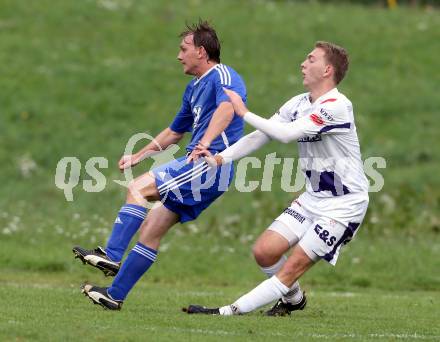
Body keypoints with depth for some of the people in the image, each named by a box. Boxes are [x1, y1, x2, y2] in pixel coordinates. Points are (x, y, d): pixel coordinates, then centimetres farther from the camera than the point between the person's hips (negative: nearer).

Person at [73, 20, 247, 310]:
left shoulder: (223, 76, -7)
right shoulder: (194, 88, 25)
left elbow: (227, 106, -30)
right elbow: (175, 132, 37)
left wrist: (205, 143, -43)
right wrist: (138, 156, 35)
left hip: (213, 164, -9)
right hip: (197, 168, 9)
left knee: (139, 188, -19)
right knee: (150, 228, 5)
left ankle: (111, 255, -22)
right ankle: (115, 295, 6)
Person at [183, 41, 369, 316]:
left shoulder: (336, 106, -21)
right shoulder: (299, 104, 7)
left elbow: (287, 134, -28)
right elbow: (260, 136, 4)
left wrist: (245, 113, -20)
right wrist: (220, 158, -10)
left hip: (344, 205, -8)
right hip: (313, 198, 8)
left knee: (293, 266, -13)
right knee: (264, 251, 0)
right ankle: (294, 299, 25)